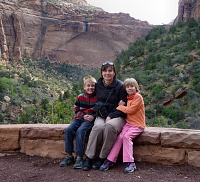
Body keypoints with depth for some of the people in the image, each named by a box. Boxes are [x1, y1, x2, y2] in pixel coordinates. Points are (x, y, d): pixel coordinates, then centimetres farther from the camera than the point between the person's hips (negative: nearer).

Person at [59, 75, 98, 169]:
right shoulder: (80, 97, 7)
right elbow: (76, 110, 11)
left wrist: (93, 117, -14)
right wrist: (83, 115, -7)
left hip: (90, 120, -4)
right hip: (79, 118, 4)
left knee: (80, 131, -30)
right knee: (68, 130, -18)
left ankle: (79, 158, -24)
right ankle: (69, 156, -9)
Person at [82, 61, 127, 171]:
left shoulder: (120, 86, -4)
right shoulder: (97, 85, 8)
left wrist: (111, 116, -16)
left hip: (117, 117, -2)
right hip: (101, 116, 3)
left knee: (110, 126, -36)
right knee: (98, 127, -32)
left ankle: (102, 158, -23)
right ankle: (89, 157, -21)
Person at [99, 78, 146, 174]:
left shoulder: (138, 97, -9)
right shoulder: (128, 98, 17)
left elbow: (131, 110, -16)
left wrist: (120, 107, -4)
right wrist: (121, 106, 0)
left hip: (137, 125, -6)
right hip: (128, 123, 6)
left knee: (126, 136, -27)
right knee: (120, 137, -13)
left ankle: (130, 163, -22)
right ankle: (110, 160, -11)